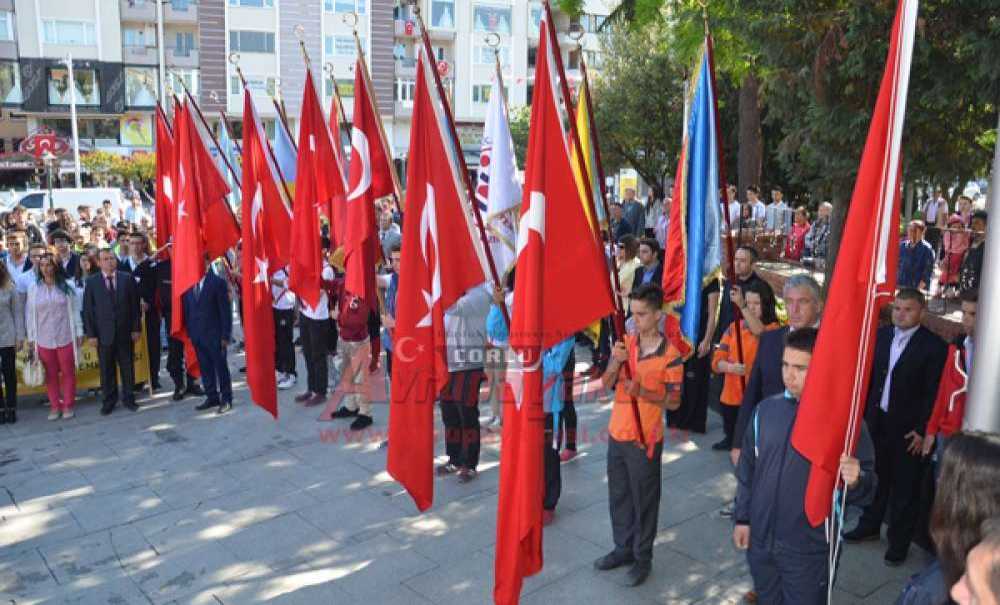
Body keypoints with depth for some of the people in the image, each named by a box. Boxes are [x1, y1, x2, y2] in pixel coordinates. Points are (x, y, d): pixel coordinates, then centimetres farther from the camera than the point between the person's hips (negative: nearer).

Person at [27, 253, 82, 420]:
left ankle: (68, 405, 17)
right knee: (50, 374, 9)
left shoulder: (66, 287, -2)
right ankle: (54, 406, 18)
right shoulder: (33, 289, 1)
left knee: (68, 372, 6)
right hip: (43, 339, 1)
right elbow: (30, 314, 4)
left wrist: (78, 332, 0)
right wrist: (31, 337, 2)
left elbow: (74, 310, 1)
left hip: (65, 337, -1)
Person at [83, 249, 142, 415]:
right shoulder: (92, 282, 0)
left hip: (125, 331, 1)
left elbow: (135, 305, 3)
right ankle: (109, 400, 19)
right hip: (103, 333, 0)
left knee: (127, 366, 8)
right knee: (107, 369, 7)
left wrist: (136, 328, -1)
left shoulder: (127, 279, 1)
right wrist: (91, 334, -5)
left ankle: (128, 398, 20)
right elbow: (87, 310, 0)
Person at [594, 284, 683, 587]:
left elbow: (674, 402, -11)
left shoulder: (670, 355, -14)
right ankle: (623, 548, 34)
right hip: (617, 433, 5)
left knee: (644, 499, 7)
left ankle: (643, 557, 23)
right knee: (618, 495, 17)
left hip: (645, 438, -5)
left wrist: (642, 391, -25)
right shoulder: (625, 342, 2)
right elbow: (606, 385, 0)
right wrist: (616, 362, -19)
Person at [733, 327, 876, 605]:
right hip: (760, 541, 4)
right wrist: (742, 517, 7)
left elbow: (867, 490, -14)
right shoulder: (765, 409, -2)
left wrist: (855, 480, -35)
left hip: (810, 549, -4)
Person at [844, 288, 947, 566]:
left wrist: (922, 430, -14)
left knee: (905, 488, 9)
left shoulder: (933, 346, -12)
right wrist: (864, 412, 6)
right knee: (875, 478, 19)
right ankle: (870, 526, 37)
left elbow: (933, 393, -12)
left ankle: (899, 541, 24)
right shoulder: (881, 335, 2)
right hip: (877, 421, 5)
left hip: (908, 428, -4)